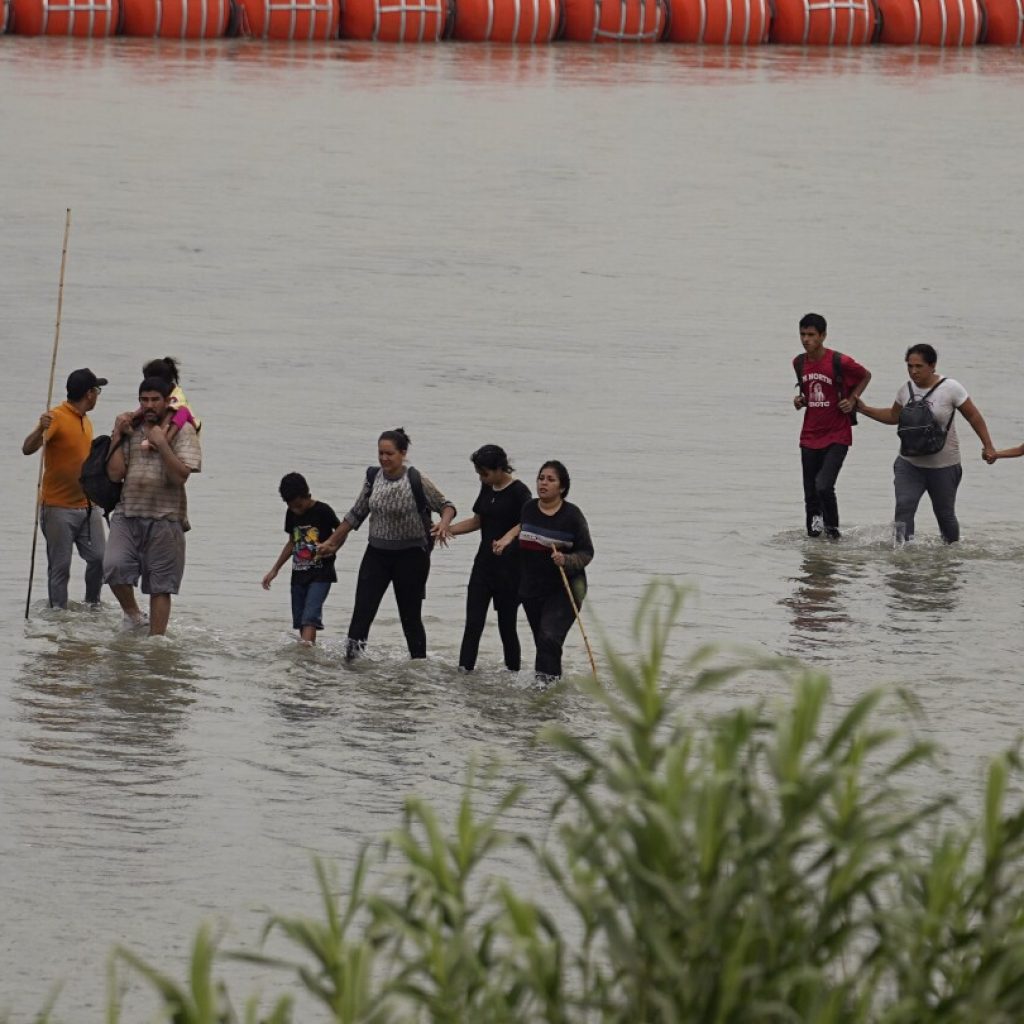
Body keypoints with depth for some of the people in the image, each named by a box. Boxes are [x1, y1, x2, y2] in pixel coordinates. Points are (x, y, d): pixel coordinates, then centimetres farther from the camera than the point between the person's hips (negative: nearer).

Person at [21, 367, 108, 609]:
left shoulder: (85, 421, 13)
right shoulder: (56, 418, -13)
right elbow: (27, 449, -26)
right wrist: (40, 429, -46)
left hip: (87, 506, 7)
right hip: (59, 507, -7)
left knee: (99, 558, 2)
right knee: (60, 566, -3)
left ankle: (93, 606, 19)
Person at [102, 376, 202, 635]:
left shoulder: (182, 431, 1)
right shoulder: (131, 430, 12)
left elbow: (180, 475, -10)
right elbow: (114, 473, 4)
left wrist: (161, 444, -15)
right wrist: (117, 436, 1)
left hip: (164, 518, -2)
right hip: (127, 515, 2)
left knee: (160, 585, 1)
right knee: (114, 567, -19)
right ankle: (131, 614, 5)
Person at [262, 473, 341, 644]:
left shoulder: (322, 511, -11)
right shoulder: (292, 514, 7)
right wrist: (275, 570, 20)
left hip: (320, 574, -6)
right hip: (299, 575, 6)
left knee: (310, 617, -19)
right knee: (300, 621, 5)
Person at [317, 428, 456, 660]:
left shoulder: (416, 482, -11)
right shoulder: (373, 478, 3)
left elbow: (446, 506, -5)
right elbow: (356, 515, 14)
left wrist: (443, 524, -28)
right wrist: (332, 542, 18)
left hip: (410, 555, -4)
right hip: (377, 554, 4)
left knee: (410, 616, 5)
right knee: (362, 612, -8)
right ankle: (351, 657, -10)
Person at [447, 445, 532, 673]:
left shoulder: (518, 492, -12)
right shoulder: (488, 489, 10)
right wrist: (446, 530, 11)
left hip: (509, 567, -6)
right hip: (484, 564, 6)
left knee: (506, 624, 1)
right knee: (473, 622, -2)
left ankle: (513, 671, 13)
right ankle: (464, 670, -6)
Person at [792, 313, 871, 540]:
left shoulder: (839, 362, -13)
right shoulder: (799, 363, 4)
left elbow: (865, 376, 4)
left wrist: (852, 400, -8)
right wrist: (800, 400, 2)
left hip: (837, 437, -5)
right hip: (810, 436, 5)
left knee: (824, 486, -20)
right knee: (810, 494, 8)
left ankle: (833, 530, -2)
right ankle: (813, 535, 19)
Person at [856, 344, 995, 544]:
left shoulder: (950, 388, -12)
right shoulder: (906, 389, 1)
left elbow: (974, 417, -5)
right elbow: (894, 416, 19)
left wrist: (988, 446, -8)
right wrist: (864, 409, 11)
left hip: (943, 466, -3)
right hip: (909, 463, 3)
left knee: (945, 514, 10)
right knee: (904, 506, -18)